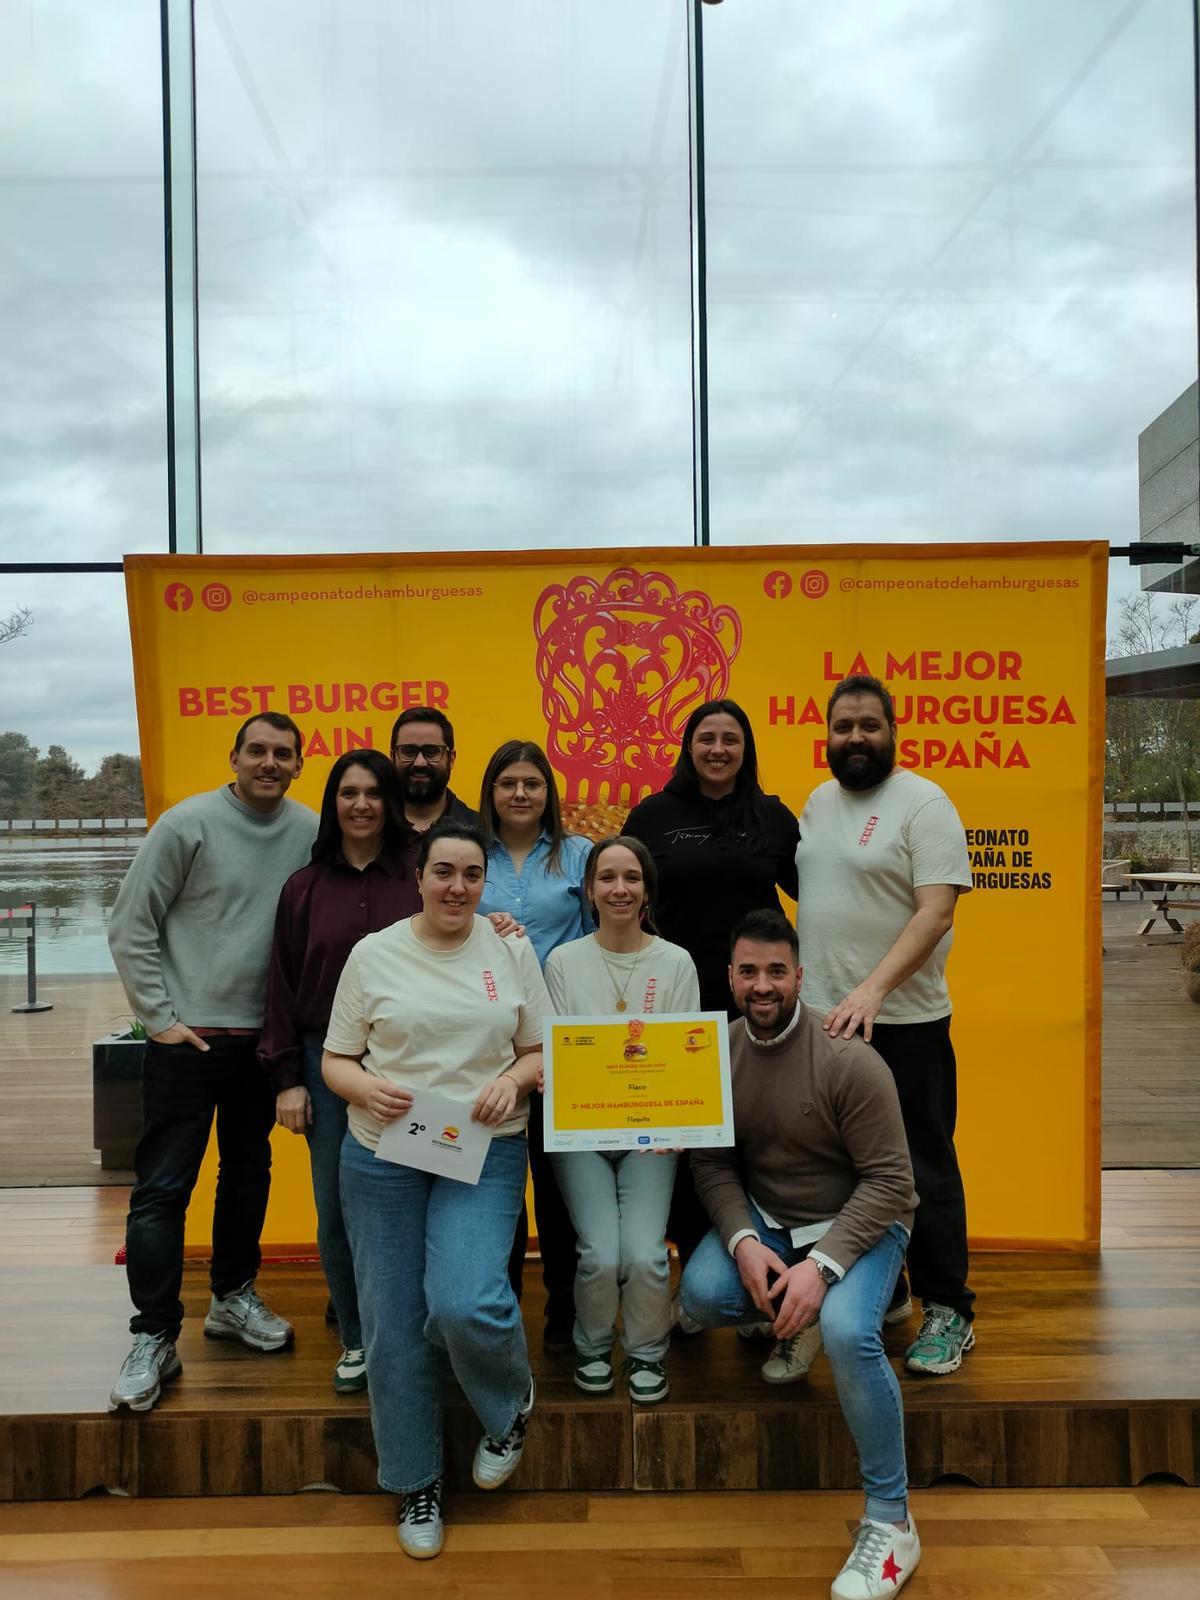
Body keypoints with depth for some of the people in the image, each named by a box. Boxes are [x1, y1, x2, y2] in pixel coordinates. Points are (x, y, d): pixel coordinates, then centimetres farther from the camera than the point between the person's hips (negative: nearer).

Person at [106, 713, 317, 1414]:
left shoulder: (310, 831, 0)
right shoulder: (189, 823, -10)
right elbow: (131, 928, -7)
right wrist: (161, 1017, -10)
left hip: (264, 1036, 4)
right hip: (188, 1037, -4)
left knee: (250, 1172, 17)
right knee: (163, 1187, -2)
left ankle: (234, 1297, 35)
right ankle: (155, 1340, 8)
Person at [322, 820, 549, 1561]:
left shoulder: (512, 951, 3)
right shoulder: (374, 954, 1)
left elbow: (542, 1050, 8)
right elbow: (335, 1060, 5)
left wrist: (514, 1080, -12)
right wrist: (367, 1089, -16)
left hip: (486, 1153, -1)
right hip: (382, 1156, 1)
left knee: (465, 1306, -20)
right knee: (395, 1328, 6)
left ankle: (513, 1406, 16)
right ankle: (417, 1484, 30)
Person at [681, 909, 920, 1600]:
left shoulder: (849, 1061, -21)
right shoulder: (720, 1051, -7)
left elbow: (889, 1179, -19)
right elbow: (713, 1164, -3)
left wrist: (821, 1264, -28)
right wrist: (744, 1242, -21)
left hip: (859, 1222, -4)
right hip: (764, 1218, 4)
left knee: (848, 1331, -31)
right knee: (702, 1294, -22)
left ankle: (891, 1522, -9)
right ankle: (796, 1322, 14)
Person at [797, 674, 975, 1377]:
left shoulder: (923, 803, -10)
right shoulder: (819, 801, 11)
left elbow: (936, 911, -19)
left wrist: (872, 989, -29)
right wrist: (814, 987, 8)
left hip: (902, 1021, -6)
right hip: (823, 1017, 7)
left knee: (923, 1168, 4)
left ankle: (948, 1312, 19)